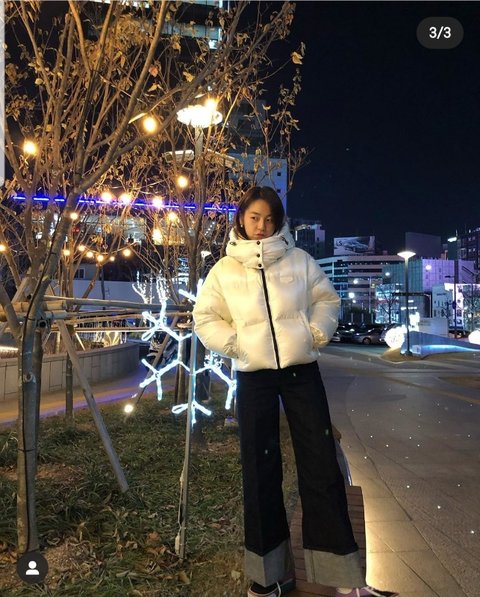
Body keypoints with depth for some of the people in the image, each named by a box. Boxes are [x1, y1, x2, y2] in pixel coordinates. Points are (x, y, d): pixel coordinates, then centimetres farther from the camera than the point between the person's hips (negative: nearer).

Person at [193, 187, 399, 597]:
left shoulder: (298, 260, 5)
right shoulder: (224, 269, 4)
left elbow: (327, 300, 9)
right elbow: (205, 317, 7)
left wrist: (316, 334, -5)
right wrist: (234, 344, -6)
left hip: (302, 370, 0)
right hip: (254, 377, 0)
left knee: (322, 466, 1)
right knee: (261, 471, 6)